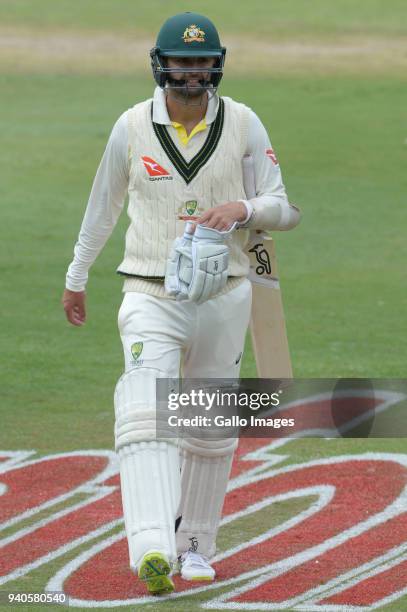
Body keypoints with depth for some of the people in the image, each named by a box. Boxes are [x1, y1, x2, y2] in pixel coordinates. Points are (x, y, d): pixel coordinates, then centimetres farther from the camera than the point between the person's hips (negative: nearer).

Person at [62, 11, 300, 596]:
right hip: (151, 297, -1)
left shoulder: (243, 124, -1)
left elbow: (288, 207, 0)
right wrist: (76, 277, 21)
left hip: (224, 298, 1)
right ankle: (152, 551, -33)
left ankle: (197, 546, 28)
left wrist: (244, 208, -22)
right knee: (146, 416, -20)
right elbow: (103, 204, 14)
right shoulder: (132, 126, 0)